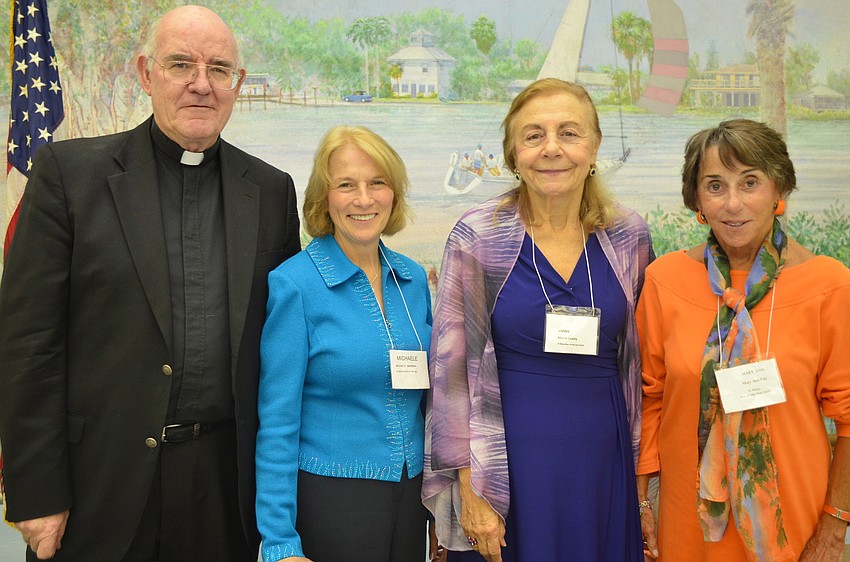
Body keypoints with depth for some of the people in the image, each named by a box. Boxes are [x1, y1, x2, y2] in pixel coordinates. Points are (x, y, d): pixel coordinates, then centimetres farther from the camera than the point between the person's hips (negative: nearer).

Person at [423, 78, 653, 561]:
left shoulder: (628, 236, 1)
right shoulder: (478, 236, -7)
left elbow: (637, 360, 9)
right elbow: (453, 369, -7)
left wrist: (643, 468, 8)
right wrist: (470, 492, -9)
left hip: (602, 458, 3)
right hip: (508, 461, -2)